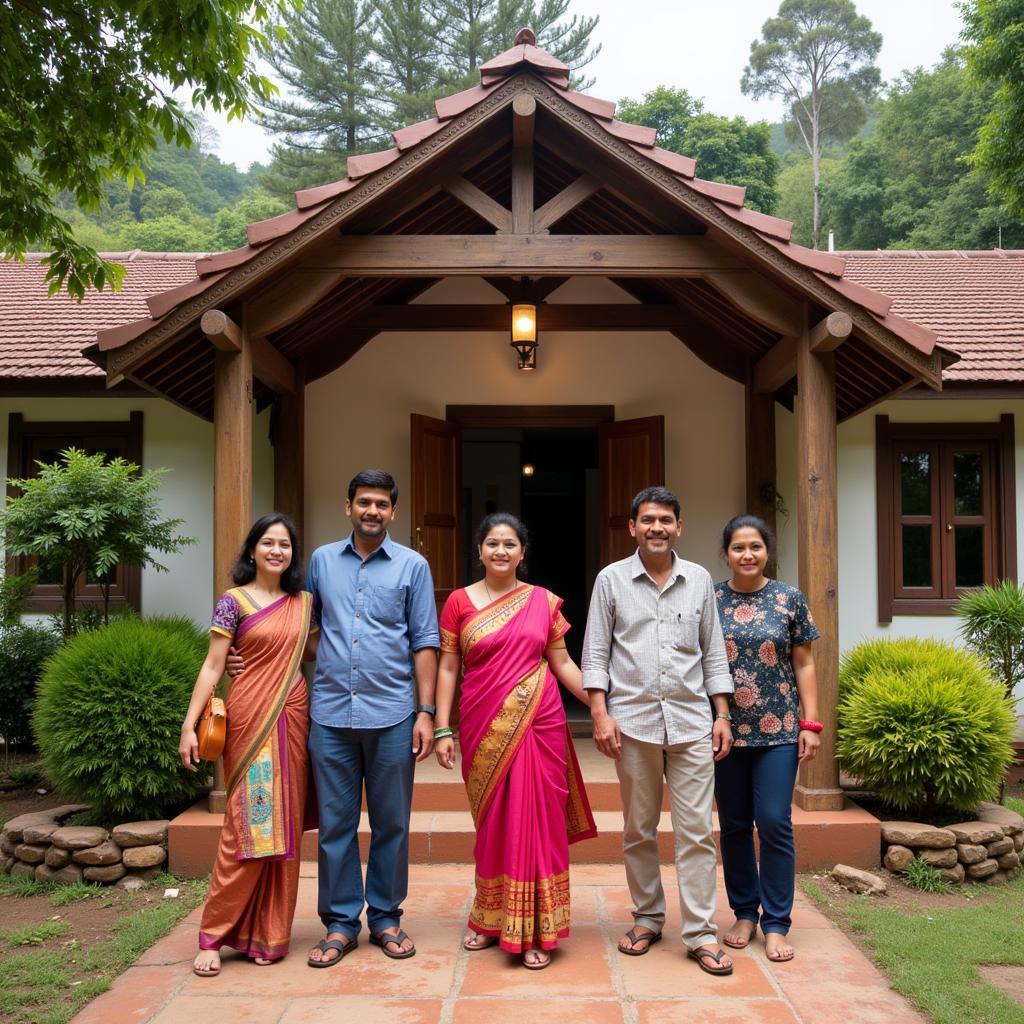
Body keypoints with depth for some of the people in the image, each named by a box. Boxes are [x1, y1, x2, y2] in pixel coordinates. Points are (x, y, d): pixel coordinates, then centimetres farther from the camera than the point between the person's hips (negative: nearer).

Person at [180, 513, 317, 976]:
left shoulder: (304, 603, 10)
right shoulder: (234, 601, -1)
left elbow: (317, 651, 18)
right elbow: (212, 667, -4)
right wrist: (189, 726, -9)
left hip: (293, 717, 4)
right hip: (250, 717, -4)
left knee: (284, 825, 6)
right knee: (248, 822, -6)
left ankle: (269, 933, 18)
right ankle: (214, 934, 8)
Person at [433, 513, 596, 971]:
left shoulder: (544, 601, 5)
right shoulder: (459, 602, 3)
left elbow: (562, 663, 7)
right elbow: (448, 668, 4)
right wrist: (442, 729, -2)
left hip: (538, 724, 0)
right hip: (484, 727, 0)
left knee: (536, 820, 1)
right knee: (492, 823, 10)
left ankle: (534, 930, 13)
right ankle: (492, 919, 28)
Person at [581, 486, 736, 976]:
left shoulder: (699, 580, 8)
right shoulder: (612, 579, 3)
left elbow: (713, 653, 12)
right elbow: (595, 653, 2)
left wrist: (722, 715, 7)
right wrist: (600, 713, -7)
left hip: (691, 720, 1)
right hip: (632, 719, -1)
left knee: (696, 831, 0)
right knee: (638, 830, 10)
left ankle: (700, 934, 9)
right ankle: (647, 918, 26)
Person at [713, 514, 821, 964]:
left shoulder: (789, 599, 2)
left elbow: (804, 665, 4)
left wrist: (811, 723, -1)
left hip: (778, 731, -1)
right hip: (725, 730, 1)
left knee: (775, 823, -2)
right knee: (734, 825, 9)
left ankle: (776, 923, 11)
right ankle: (744, 913, 25)